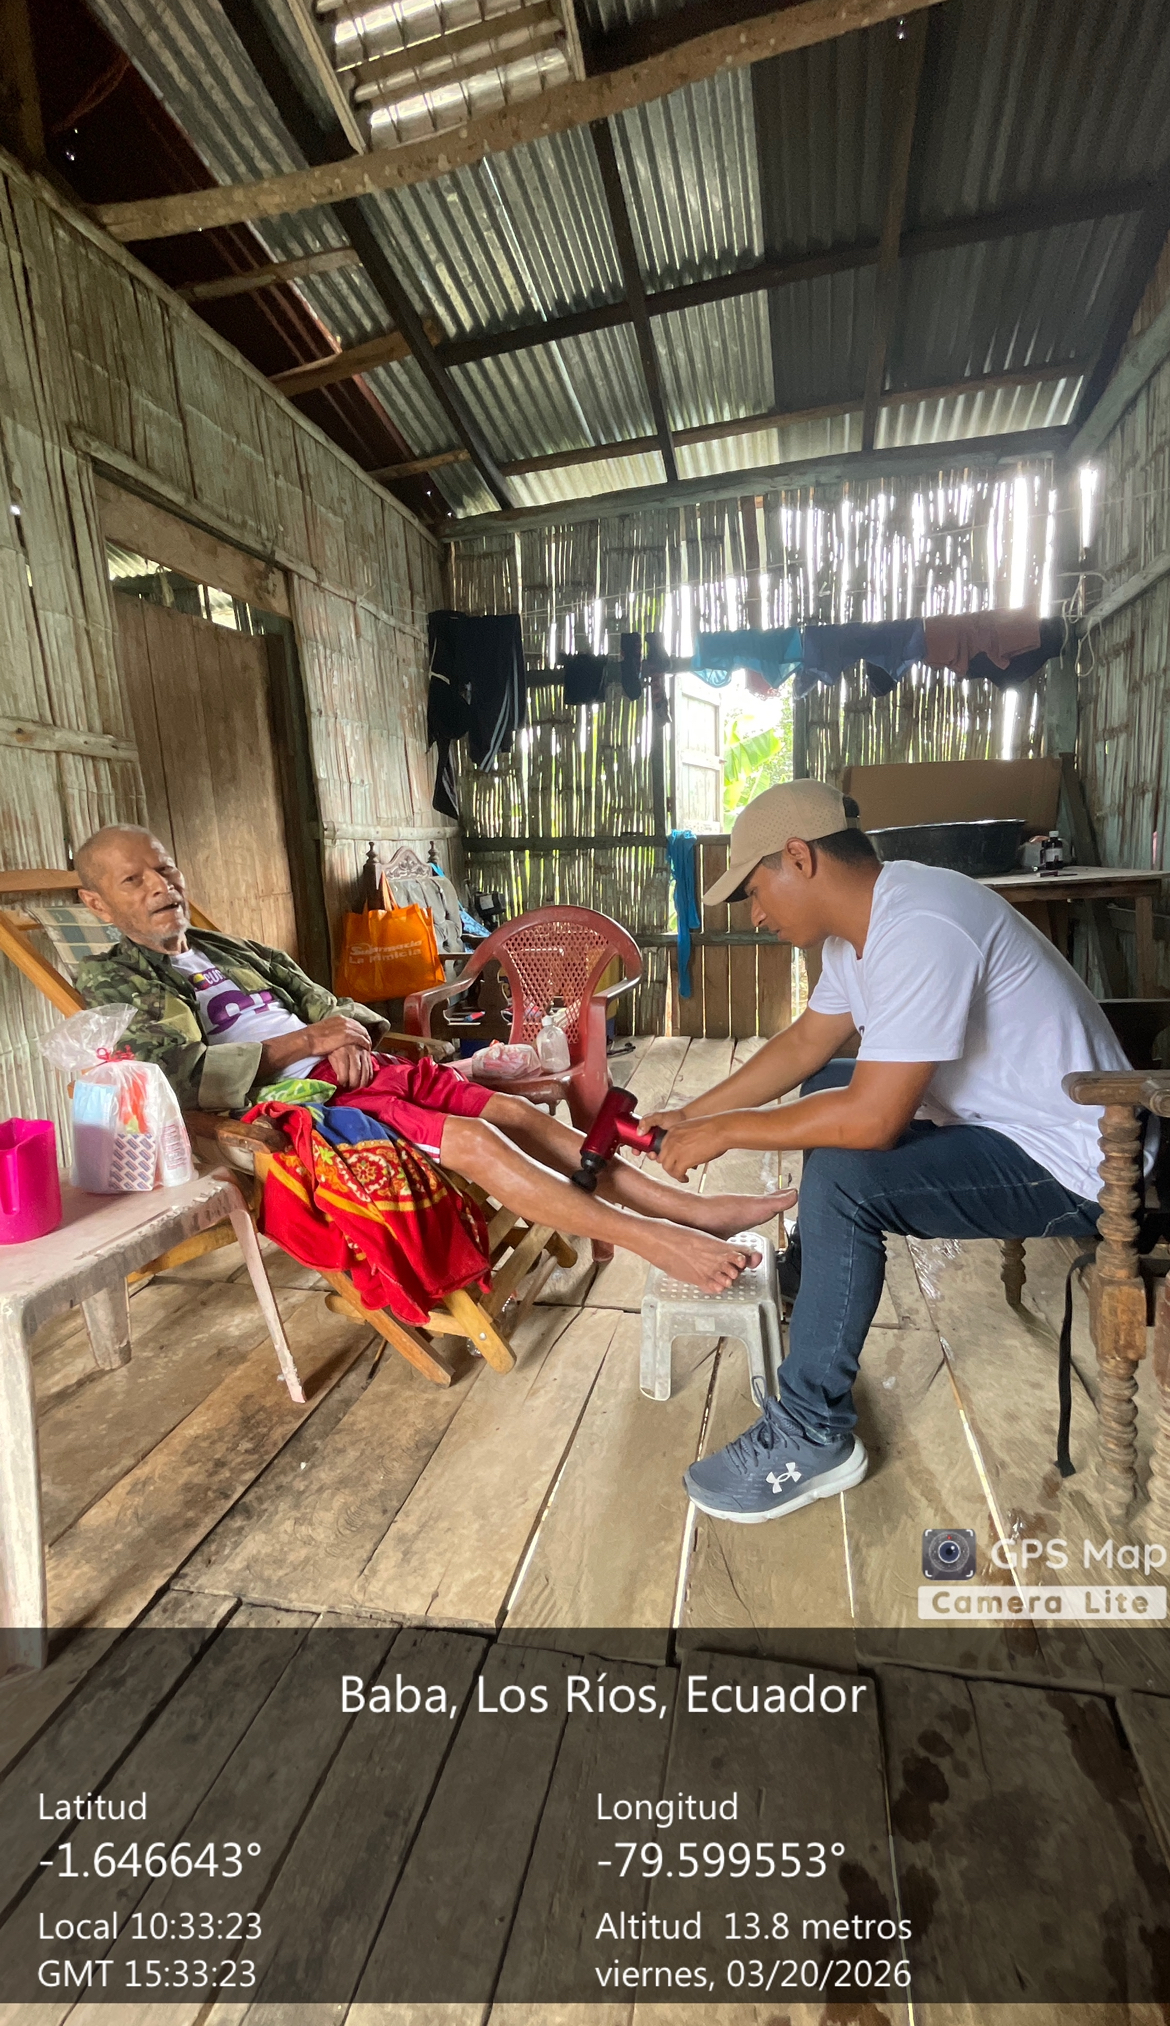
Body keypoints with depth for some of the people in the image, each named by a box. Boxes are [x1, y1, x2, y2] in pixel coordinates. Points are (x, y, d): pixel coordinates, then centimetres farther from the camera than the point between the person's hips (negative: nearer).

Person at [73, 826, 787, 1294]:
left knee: (518, 1112, -11)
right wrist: (305, 1042, -14)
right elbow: (179, 1075, -13)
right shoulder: (111, 978, 6)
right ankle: (651, 1239, -21)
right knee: (473, 1140, -26)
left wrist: (351, 1030, -3)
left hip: (353, 1067, 7)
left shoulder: (239, 953, 25)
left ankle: (693, 1209, -9)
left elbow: (342, 1010, 22)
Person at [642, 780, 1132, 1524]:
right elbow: (803, 1045, 10)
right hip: (998, 1115, 10)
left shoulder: (918, 931, -29)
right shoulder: (868, 919, 1)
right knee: (820, 1093, 17)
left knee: (841, 1180, -27)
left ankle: (814, 1435, -9)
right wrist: (693, 1115, 9)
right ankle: (809, 1289, 29)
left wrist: (725, 1131, -18)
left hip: (1067, 1161, -10)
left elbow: (873, 1120, -31)